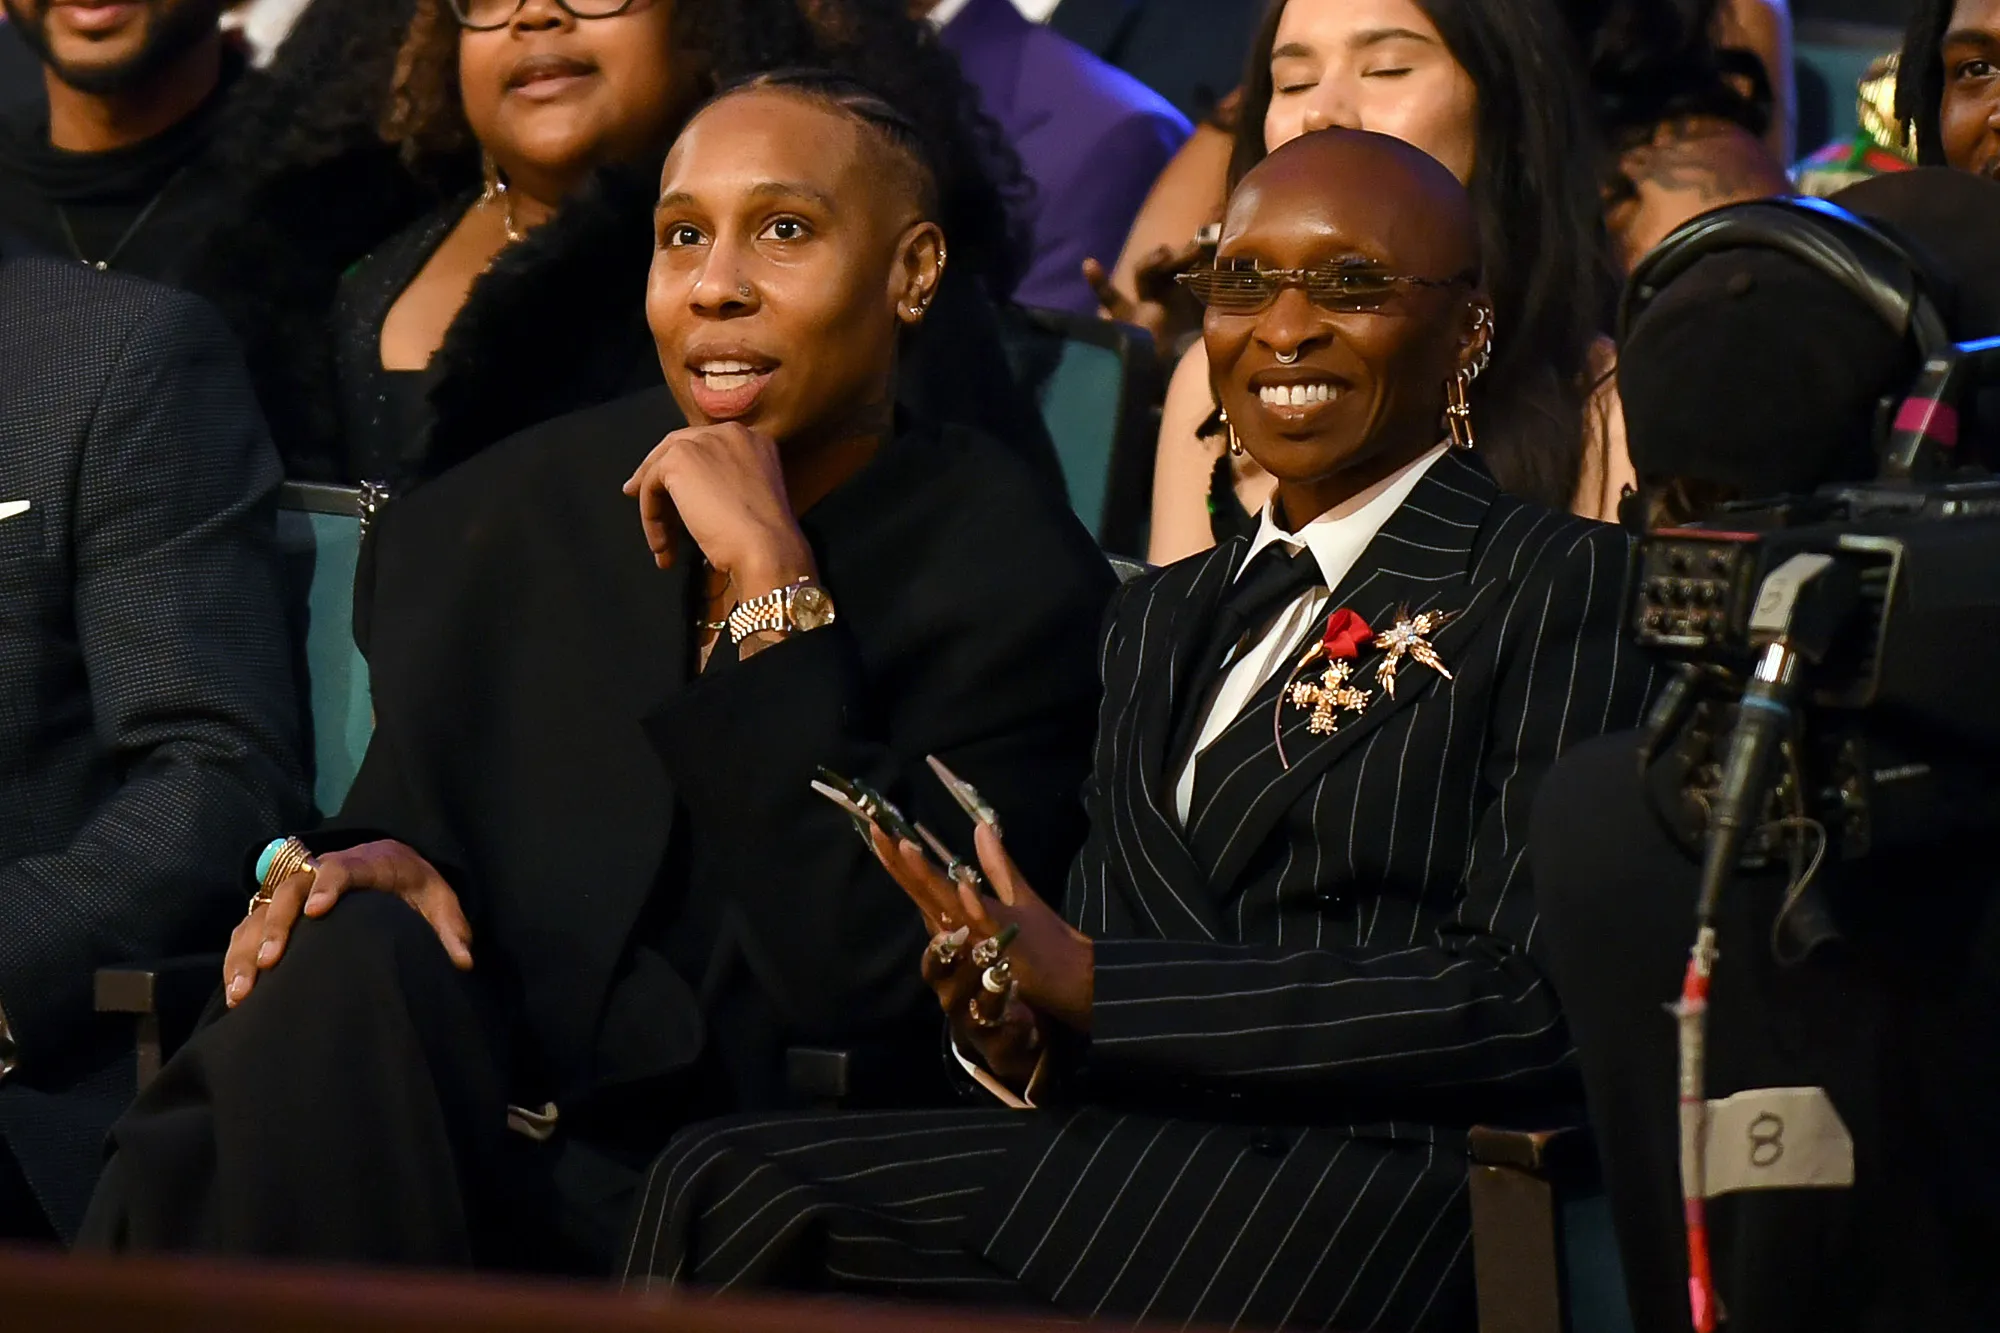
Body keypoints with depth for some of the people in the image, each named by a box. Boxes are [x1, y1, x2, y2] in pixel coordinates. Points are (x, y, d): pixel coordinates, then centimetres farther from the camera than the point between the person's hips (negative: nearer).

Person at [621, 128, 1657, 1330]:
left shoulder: (1564, 586, 1)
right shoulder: (1166, 620, 26)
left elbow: (1531, 1006, -10)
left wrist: (1090, 987, -11)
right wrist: (1025, 1034, -4)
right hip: (1150, 1161, 7)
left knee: (740, 1196, -23)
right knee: (723, 1179, -22)